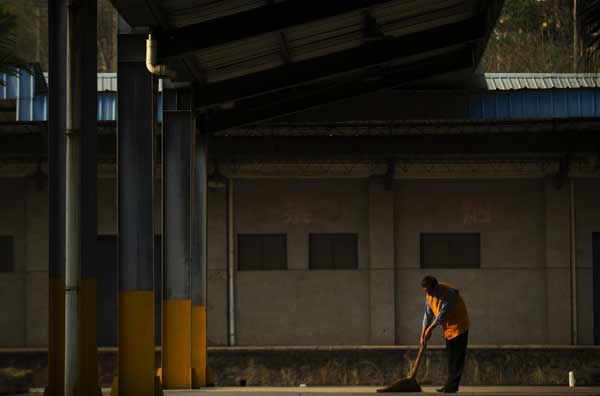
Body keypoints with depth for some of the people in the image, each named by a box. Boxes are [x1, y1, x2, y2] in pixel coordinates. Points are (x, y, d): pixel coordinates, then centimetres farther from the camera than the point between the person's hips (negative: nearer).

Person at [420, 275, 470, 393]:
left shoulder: (449, 293, -27)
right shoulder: (429, 296, -2)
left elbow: (443, 314, -27)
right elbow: (428, 315, 4)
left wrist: (430, 328, -20)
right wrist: (423, 335, 0)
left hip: (459, 326, -8)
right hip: (448, 329, 8)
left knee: (457, 358, -8)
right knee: (450, 358, 12)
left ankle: (452, 386, -9)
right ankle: (450, 385, 17)